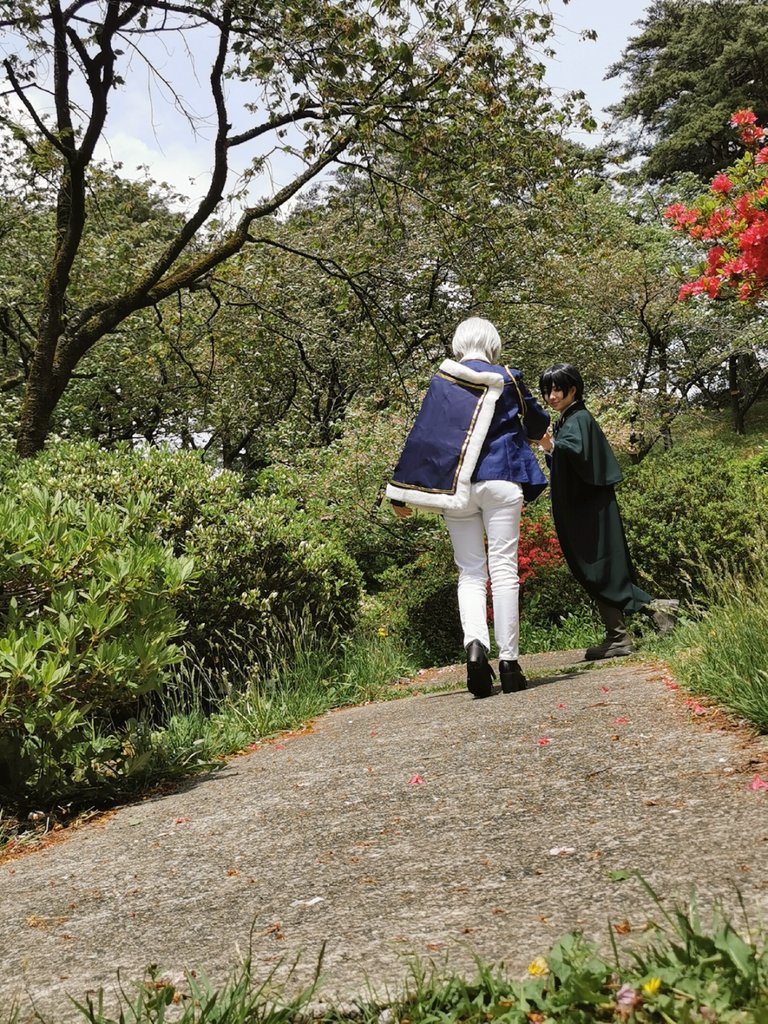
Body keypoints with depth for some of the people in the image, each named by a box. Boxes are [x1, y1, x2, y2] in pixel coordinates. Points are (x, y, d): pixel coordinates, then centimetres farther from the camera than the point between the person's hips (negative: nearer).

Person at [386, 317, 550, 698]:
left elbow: (421, 435, 3)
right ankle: (508, 660, -1)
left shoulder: (441, 382, 6)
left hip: (456, 487, 1)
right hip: (500, 483, -1)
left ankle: (474, 643, -18)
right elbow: (537, 422, 20)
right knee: (503, 570, 0)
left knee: (470, 573, 6)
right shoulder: (507, 379, 5)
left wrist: (402, 491, 7)